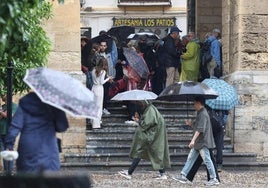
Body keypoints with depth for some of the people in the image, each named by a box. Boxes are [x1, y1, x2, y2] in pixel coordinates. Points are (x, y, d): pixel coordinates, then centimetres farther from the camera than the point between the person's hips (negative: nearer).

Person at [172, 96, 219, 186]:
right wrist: (190, 123, 6)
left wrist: (193, 140, -31)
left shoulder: (203, 114, -16)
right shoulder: (200, 114, 16)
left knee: (207, 160, -6)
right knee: (190, 158, 10)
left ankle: (214, 179, 0)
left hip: (203, 142, -11)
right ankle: (183, 176, 11)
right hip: (198, 143, 11)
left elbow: (200, 129, -25)